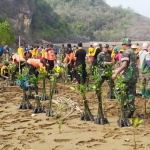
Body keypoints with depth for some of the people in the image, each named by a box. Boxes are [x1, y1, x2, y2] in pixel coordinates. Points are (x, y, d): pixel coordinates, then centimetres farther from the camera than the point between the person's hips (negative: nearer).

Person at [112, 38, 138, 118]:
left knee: (119, 92, -1)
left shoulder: (126, 52, -11)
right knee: (131, 94, 11)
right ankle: (131, 112, 13)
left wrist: (116, 73, -19)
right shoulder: (133, 53, 17)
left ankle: (126, 109, -7)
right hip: (134, 77, 9)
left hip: (127, 77, -9)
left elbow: (124, 65, -21)